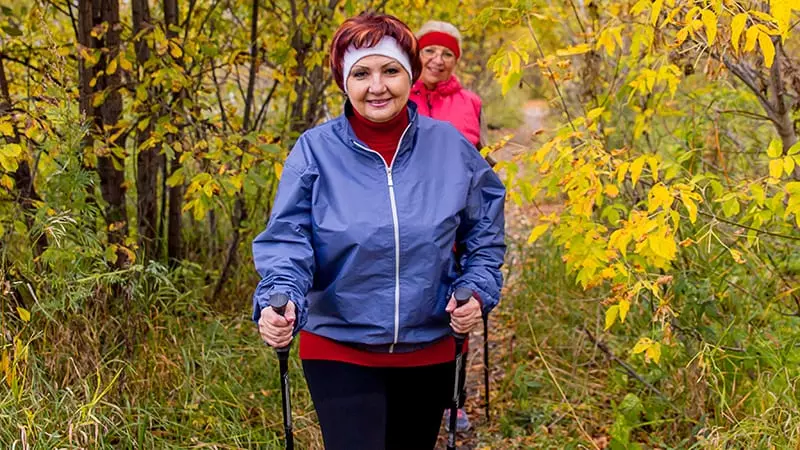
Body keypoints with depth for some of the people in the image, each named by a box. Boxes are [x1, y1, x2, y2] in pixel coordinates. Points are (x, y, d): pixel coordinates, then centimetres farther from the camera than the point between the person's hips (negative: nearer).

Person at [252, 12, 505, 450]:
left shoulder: (450, 146, -4)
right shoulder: (315, 150, -10)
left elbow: (485, 235, 8)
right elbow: (286, 240, -13)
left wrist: (477, 291, -7)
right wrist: (278, 301, -31)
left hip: (429, 351, 3)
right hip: (338, 350, -3)